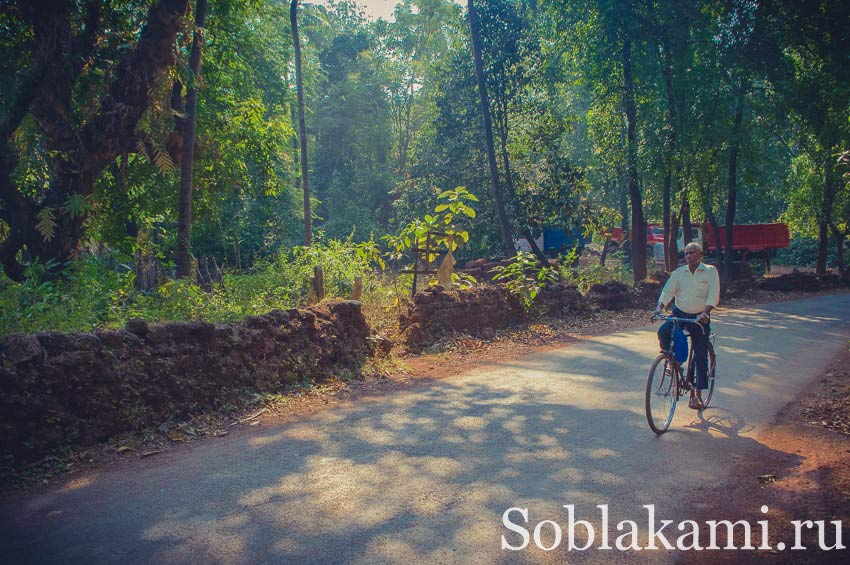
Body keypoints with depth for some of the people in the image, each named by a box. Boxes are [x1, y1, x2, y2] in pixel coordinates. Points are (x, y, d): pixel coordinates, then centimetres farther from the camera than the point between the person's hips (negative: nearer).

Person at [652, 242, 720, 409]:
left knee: (701, 356, -1)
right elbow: (668, 291, -3)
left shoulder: (710, 271, -3)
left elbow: (713, 295, -13)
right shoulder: (679, 272, 4)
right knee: (663, 331, -29)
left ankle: (697, 394, 7)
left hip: (700, 317, -2)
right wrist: (659, 307, -21)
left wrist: (705, 312, -29)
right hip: (679, 314, 2)